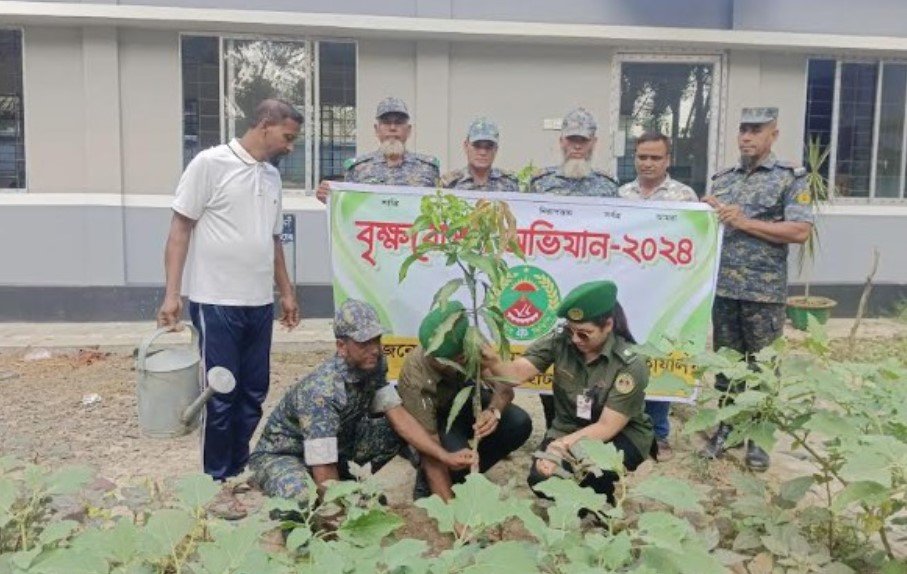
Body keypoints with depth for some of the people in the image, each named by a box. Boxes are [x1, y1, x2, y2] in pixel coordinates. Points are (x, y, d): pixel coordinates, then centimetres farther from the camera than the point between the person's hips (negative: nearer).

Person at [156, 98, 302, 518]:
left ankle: (238, 469, 28)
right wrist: (171, 294, -15)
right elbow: (180, 229, -9)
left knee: (253, 393, 13)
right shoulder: (210, 164, -8)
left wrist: (286, 292, 20)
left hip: (259, 303, 7)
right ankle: (216, 481, 16)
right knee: (221, 396, 1)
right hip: (216, 302, -7)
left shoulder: (272, 176, 12)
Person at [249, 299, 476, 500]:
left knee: (397, 431, -12)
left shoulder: (373, 366, -14)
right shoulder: (321, 391, -36)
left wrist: (445, 457, -22)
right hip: (280, 455, -7)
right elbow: (324, 472, -35)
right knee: (303, 500, -39)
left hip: (338, 444, 7)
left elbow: (397, 414, -14)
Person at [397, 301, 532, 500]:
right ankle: (427, 480, 1)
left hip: (465, 401, 5)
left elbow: (504, 386, -22)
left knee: (520, 424, -20)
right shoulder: (415, 379, -38)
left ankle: (465, 475, 0)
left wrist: (494, 410, -46)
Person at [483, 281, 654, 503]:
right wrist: (492, 362, -47)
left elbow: (607, 426, -25)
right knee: (542, 480, -22)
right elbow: (517, 372, -24)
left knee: (592, 471, -34)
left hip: (621, 435, -3)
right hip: (569, 428, 3)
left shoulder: (630, 364, -23)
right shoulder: (560, 340, -14)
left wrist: (563, 446, -40)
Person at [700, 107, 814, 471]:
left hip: (764, 291, -4)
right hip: (722, 287, 4)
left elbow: (800, 231, -12)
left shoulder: (791, 179, -2)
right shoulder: (721, 179, 13)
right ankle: (725, 427, 26)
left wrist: (744, 222, -16)